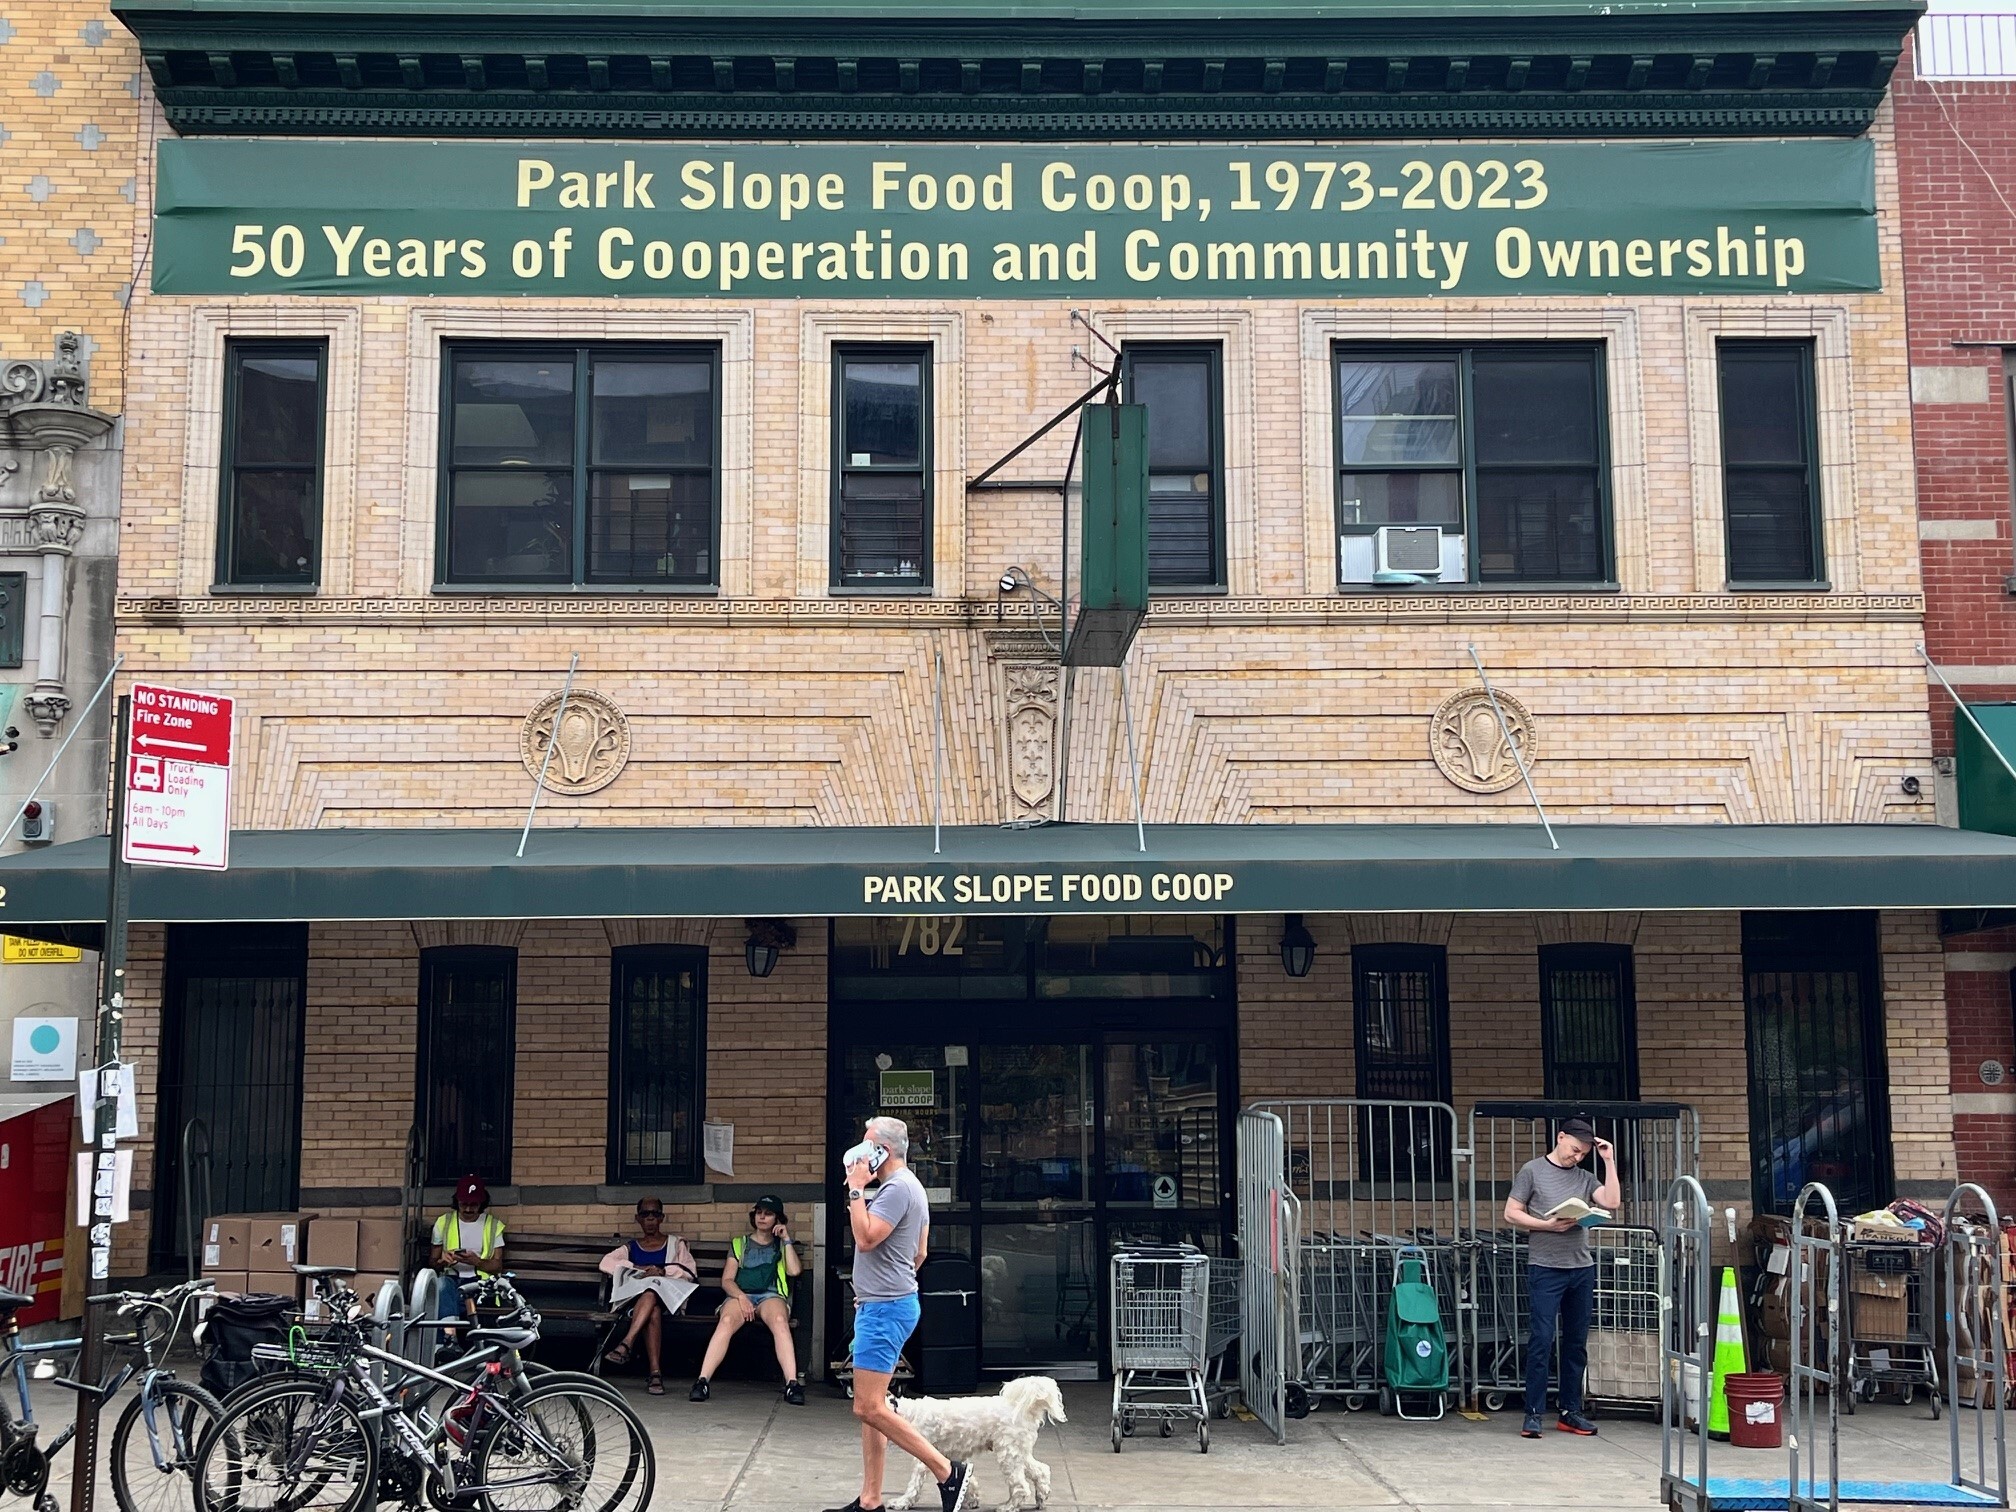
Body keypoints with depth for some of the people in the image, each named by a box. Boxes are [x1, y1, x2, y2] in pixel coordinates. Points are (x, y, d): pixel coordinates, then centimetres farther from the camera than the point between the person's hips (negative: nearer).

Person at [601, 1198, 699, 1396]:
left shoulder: (676, 1243, 24)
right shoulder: (631, 1248, 27)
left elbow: (690, 1272, 6)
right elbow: (606, 1263, 6)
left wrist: (663, 1271, -12)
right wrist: (637, 1268, -8)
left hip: (669, 1297, -1)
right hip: (635, 1296, 1)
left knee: (651, 1292, -40)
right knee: (653, 1310, -39)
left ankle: (626, 1345, -51)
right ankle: (655, 1373, -50)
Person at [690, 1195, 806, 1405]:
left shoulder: (781, 1246, 24)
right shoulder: (739, 1244, 23)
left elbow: (795, 1270, 4)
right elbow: (727, 1280, 11)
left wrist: (787, 1239, 8)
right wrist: (741, 1297, -9)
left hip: (771, 1296, 0)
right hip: (740, 1295, 1)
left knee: (780, 1320, -38)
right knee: (727, 1321, -36)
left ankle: (792, 1384, -50)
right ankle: (702, 1381, -45)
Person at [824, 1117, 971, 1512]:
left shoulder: (897, 1187, -16)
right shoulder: (908, 1186, 18)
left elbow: (866, 1238, -24)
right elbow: (919, 1253, 24)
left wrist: (856, 1189, -17)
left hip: (884, 1308, -11)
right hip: (883, 1305, 11)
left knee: (869, 1408, -12)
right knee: (871, 1406, 11)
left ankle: (947, 1471, -9)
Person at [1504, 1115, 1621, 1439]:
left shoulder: (1585, 1177, 14)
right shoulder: (1533, 1170, 3)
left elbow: (1611, 1203, -2)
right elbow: (1511, 1214, 0)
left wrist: (1609, 1161, 1)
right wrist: (1548, 1225, -12)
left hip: (1582, 1269, 5)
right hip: (1545, 1268, -5)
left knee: (1576, 1343, 9)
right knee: (1541, 1340, -7)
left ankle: (1570, 1412, 18)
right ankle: (1534, 1413, -2)